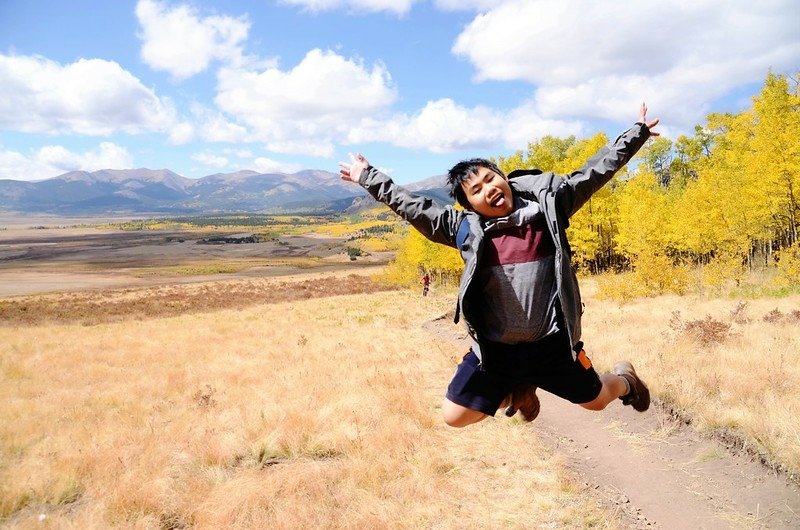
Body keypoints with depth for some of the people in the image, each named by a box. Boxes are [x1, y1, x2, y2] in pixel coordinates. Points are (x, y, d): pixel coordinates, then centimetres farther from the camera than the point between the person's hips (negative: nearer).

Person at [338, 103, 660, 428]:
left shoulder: (546, 204, -4)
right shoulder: (466, 228, -4)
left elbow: (592, 173, 5)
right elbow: (411, 207, 2)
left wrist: (637, 133, 11)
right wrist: (368, 178, 6)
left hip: (552, 342, -1)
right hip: (496, 348, 1)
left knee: (596, 401, 19)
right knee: (454, 416, 3)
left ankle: (624, 378, 59)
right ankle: (516, 389, 31)